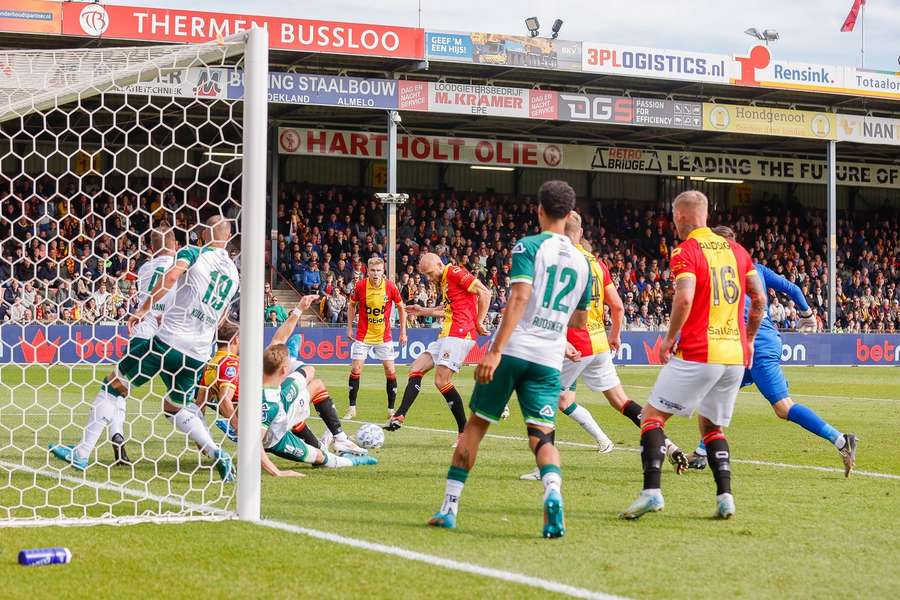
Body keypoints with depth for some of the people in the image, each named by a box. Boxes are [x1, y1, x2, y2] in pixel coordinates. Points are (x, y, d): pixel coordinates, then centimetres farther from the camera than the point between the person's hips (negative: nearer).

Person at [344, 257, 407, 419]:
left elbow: (401, 307, 4)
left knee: (391, 371, -3)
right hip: (363, 336, 0)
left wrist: (403, 332, 2)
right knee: (355, 370, -5)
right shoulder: (360, 286, -11)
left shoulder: (390, 287, -11)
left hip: (384, 336, 0)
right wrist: (349, 327, 4)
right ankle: (352, 409, 6)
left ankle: (391, 409, 9)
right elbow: (352, 305, 7)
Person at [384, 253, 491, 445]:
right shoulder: (443, 281, 20)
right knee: (416, 368, 8)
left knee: (442, 381, -14)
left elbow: (484, 293, -15)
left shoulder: (454, 272, -10)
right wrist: (424, 312, 27)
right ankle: (400, 416, 2)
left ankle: (464, 431, -6)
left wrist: (479, 323, -13)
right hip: (447, 335, 11)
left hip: (460, 333, -11)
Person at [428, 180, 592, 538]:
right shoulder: (582, 261, 14)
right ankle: (553, 493, -32)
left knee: (476, 424, 10)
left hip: (513, 350, -3)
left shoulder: (529, 246, -3)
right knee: (542, 435, 0)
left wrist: (495, 350, -19)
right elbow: (579, 321, 24)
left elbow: (520, 297, -16)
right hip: (550, 360, 3)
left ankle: (449, 507, 14)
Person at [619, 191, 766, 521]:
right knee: (713, 426, 19)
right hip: (735, 355, 6)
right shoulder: (737, 250, 13)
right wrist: (748, 340, 23)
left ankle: (652, 490, -11)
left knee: (652, 415, 3)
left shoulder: (685, 252, -6)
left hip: (697, 354, -6)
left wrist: (669, 338, -7)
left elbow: (684, 298, -20)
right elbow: (759, 299, 13)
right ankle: (725, 496, 3)